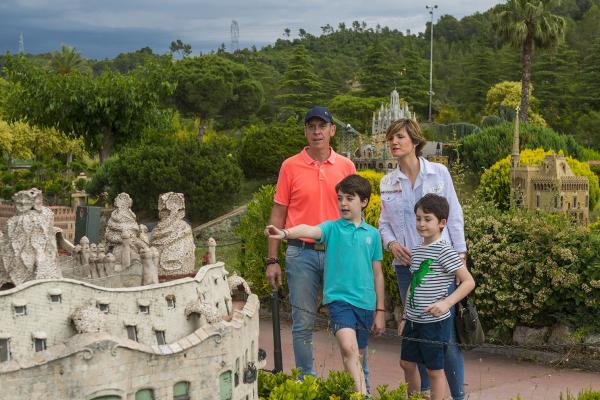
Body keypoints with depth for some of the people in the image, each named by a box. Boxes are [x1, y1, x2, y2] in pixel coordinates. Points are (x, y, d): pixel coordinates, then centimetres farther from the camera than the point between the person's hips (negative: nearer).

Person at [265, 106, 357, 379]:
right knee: (303, 323, 4)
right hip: (301, 253, -1)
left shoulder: (346, 166, 4)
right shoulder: (290, 166, 1)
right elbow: (278, 215, 4)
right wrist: (272, 261, 0)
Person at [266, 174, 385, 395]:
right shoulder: (333, 228, 0)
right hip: (339, 298, -3)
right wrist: (286, 233, -43)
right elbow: (310, 230, -22)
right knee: (348, 348, -23)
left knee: (357, 357, 10)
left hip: (365, 303, 3)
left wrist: (380, 311, 15)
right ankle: (361, 394, -17)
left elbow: (377, 274, 13)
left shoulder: (372, 234, 8)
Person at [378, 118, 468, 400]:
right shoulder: (387, 183, 6)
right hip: (406, 264, 3)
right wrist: (390, 242, -7)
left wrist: (460, 254, -3)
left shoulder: (439, 172, -1)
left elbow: (454, 215, 1)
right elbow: (384, 223, 13)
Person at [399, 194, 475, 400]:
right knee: (407, 363, 15)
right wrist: (405, 317, 17)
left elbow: (469, 282, -17)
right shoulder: (417, 250, 8)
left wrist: (446, 303, -27)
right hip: (414, 321, 7)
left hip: (435, 322, -7)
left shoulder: (444, 250, -14)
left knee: (434, 369, 3)